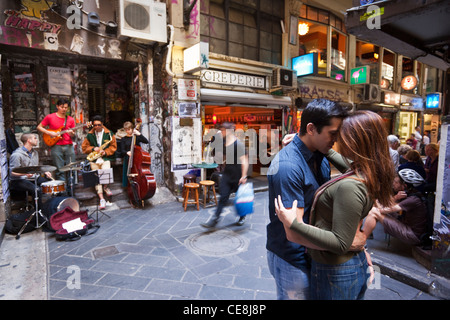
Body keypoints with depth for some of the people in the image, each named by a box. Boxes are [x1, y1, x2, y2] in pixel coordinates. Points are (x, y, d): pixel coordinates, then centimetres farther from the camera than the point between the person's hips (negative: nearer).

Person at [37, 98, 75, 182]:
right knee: (60, 170, 0)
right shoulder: (50, 117, 3)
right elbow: (39, 127, 8)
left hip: (69, 146, 3)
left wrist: (72, 133, -11)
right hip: (56, 146, -2)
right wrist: (49, 133, -8)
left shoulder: (70, 119, 10)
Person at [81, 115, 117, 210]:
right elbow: (84, 147, 11)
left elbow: (113, 146, 3)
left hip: (105, 158, -2)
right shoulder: (89, 135, 10)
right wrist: (93, 149, -7)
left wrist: (105, 152, -12)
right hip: (94, 160, 3)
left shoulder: (109, 133, 4)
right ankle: (102, 199, -2)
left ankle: (106, 187, 11)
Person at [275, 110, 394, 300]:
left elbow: (341, 244, -28)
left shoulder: (349, 187, -31)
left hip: (335, 272, -8)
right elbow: (346, 162, 18)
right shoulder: (370, 175, -5)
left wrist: (295, 224, -30)